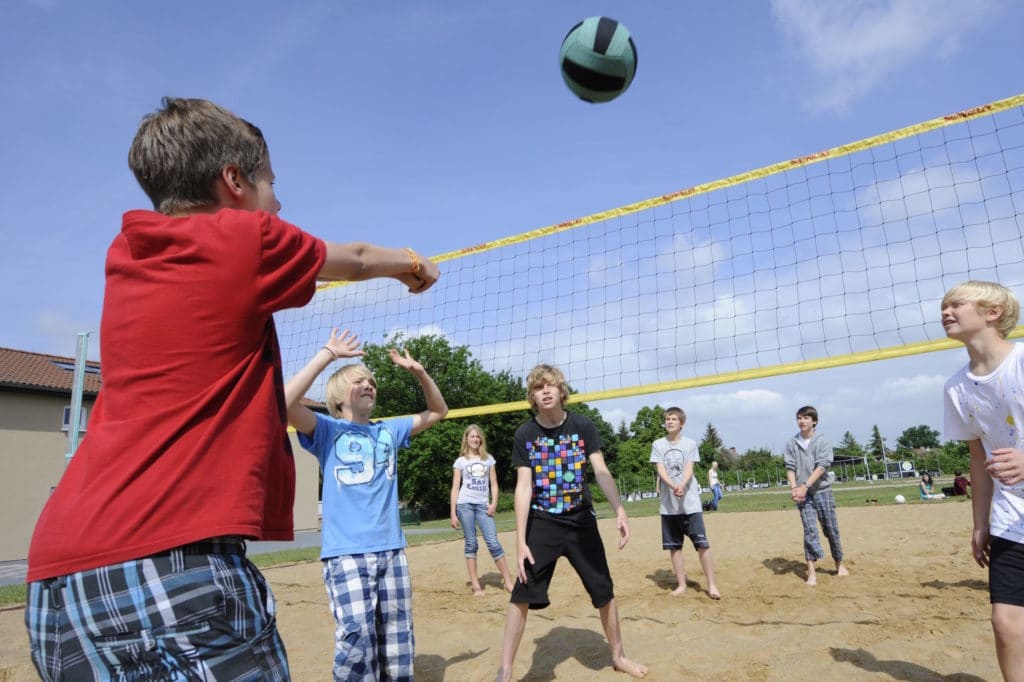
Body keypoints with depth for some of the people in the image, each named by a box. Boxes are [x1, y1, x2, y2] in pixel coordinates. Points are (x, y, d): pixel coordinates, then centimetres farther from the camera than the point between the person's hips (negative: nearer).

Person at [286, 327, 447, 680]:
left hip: (391, 549, 5)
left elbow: (438, 411, 21)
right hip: (345, 552, -4)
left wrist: (418, 371, 6)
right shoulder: (327, 430, 1)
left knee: (398, 640, 10)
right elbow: (285, 402, -17)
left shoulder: (388, 431, 13)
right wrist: (327, 354, -15)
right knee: (357, 637, -13)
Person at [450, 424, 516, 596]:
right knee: (471, 544, 2)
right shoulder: (461, 461, 5)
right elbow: (455, 488, 3)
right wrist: (453, 513, -3)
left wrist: (494, 503, -6)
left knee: (493, 543, -5)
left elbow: (494, 484, 10)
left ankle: (508, 581, 2)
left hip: (483, 505, 1)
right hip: (465, 504, -1)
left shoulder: (488, 459, 10)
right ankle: (475, 585, 7)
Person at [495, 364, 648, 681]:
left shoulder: (582, 426, -6)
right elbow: (523, 487, -11)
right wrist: (520, 540, -17)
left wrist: (619, 509, -28)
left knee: (604, 591, 9)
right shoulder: (525, 434, -8)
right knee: (522, 593, -8)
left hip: (581, 521, 1)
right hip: (542, 523, -1)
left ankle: (618, 656, 33)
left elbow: (601, 471, -11)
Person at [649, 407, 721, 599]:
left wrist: (682, 486, -28)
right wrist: (673, 486, -25)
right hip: (668, 504, 2)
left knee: (702, 543, -5)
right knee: (674, 546, 7)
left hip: (690, 502, -2)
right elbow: (660, 470, -5)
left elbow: (689, 469, -7)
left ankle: (712, 585, 6)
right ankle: (681, 585, 19)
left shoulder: (690, 444, 3)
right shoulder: (658, 445, 5)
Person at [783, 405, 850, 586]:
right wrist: (794, 488, -14)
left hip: (822, 491, -1)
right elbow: (790, 467, 1)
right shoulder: (791, 443, 5)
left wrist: (805, 486, -20)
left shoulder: (823, 442, -2)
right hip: (802, 493, 1)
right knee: (809, 531, -6)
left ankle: (839, 565, 27)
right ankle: (811, 572, -6)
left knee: (831, 530, 7)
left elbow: (821, 466, -12)